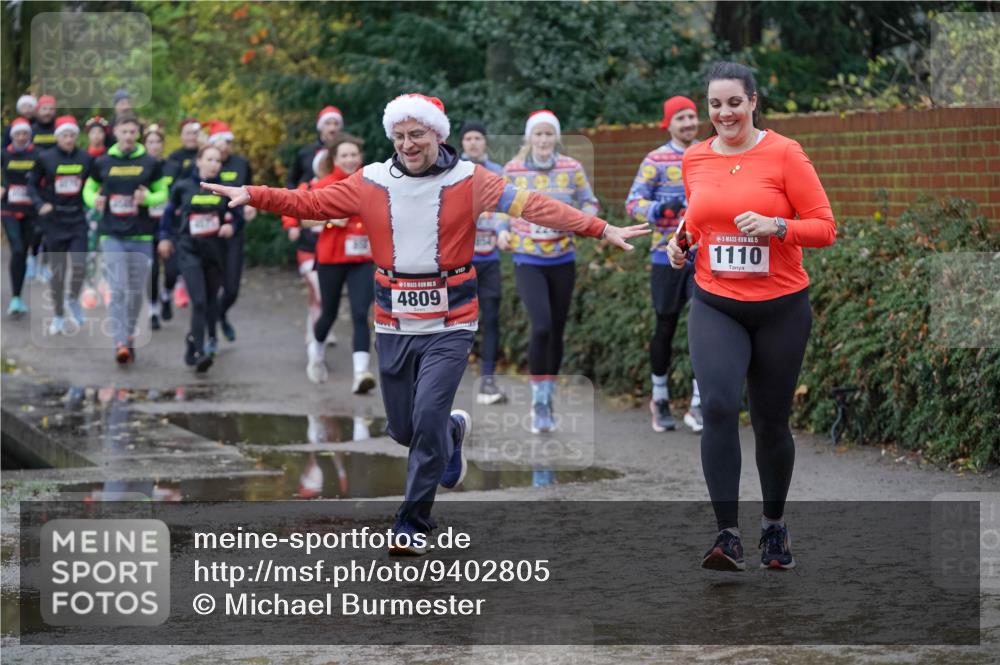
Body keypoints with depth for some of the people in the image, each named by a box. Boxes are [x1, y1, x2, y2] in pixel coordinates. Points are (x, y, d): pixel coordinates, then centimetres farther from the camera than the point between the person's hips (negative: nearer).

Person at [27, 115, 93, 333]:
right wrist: (40, 204, -12)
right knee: (58, 269, 4)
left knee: (79, 265, -11)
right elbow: (32, 185, 3)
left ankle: (73, 300, 20)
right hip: (55, 221, -1)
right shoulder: (45, 159, -5)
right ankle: (58, 317, 19)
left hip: (77, 219, 1)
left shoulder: (86, 159, -1)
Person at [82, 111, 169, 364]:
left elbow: (163, 193, 10)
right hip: (112, 235, -1)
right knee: (117, 289, -12)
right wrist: (94, 200, -7)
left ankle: (129, 336, 27)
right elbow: (89, 189, 16)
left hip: (141, 235, 1)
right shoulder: (102, 163, 4)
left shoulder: (150, 163, 3)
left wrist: (147, 198, -12)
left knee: (136, 291, 8)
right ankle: (120, 343, -17)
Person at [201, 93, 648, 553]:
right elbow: (311, 203, 1)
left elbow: (530, 205, -11)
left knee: (428, 419, -14)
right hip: (393, 327, 3)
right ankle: (453, 430, 47)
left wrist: (601, 229, -18)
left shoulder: (469, 181, -4)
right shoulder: (370, 182, 2)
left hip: (449, 325, -3)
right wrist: (251, 195, -10)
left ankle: (413, 525, 1)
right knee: (403, 428, 11)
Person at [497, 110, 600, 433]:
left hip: (562, 261, 2)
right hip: (527, 261, -2)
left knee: (556, 332, 9)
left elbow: (590, 203, 6)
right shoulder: (513, 170, -2)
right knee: (541, 326, -19)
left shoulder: (571, 169, -1)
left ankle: (548, 399, 27)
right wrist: (503, 231, -8)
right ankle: (539, 400, -6)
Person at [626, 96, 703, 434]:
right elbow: (633, 202, -10)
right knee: (665, 327, 7)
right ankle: (660, 399, 25)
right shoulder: (656, 161, -3)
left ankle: (698, 405, -4)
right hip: (668, 255, -2)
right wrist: (657, 209, -27)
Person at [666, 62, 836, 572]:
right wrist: (681, 241, 4)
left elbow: (824, 227, -7)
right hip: (715, 306, 2)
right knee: (718, 405, -20)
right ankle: (727, 536, -18)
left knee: (771, 421, 8)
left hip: (781, 308, -2)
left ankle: (775, 526, 33)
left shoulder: (783, 153, -7)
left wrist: (775, 227, -23)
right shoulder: (695, 159, 5)